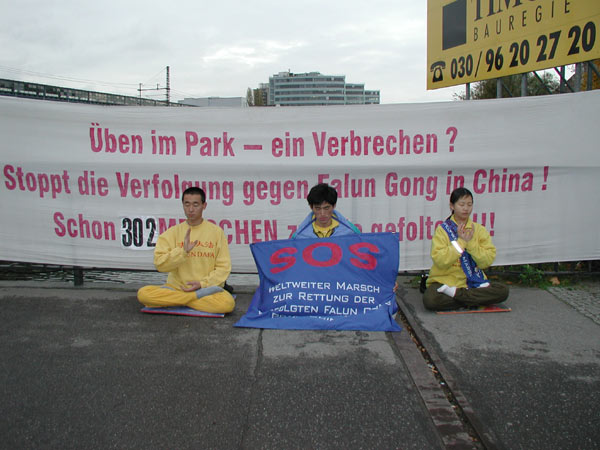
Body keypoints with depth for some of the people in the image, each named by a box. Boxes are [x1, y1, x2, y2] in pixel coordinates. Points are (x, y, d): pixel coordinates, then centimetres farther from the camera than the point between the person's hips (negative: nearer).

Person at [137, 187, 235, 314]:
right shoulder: (172, 232, 6)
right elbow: (160, 264, -4)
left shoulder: (216, 231, 4)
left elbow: (224, 267, 1)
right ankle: (198, 296, -18)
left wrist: (203, 283, -12)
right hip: (176, 287, 2)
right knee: (143, 293, -26)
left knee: (227, 303, -33)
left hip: (207, 287, -2)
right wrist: (183, 251, -18)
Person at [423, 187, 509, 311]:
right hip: (445, 280, -3)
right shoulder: (443, 229, -2)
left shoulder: (480, 230, 6)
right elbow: (439, 261, -15)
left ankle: (455, 293, -16)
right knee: (429, 299, -32)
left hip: (473, 281, 3)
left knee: (503, 291, -21)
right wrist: (460, 241, -17)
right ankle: (474, 298, -15)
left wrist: (470, 242, -15)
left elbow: (487, 262, -4)